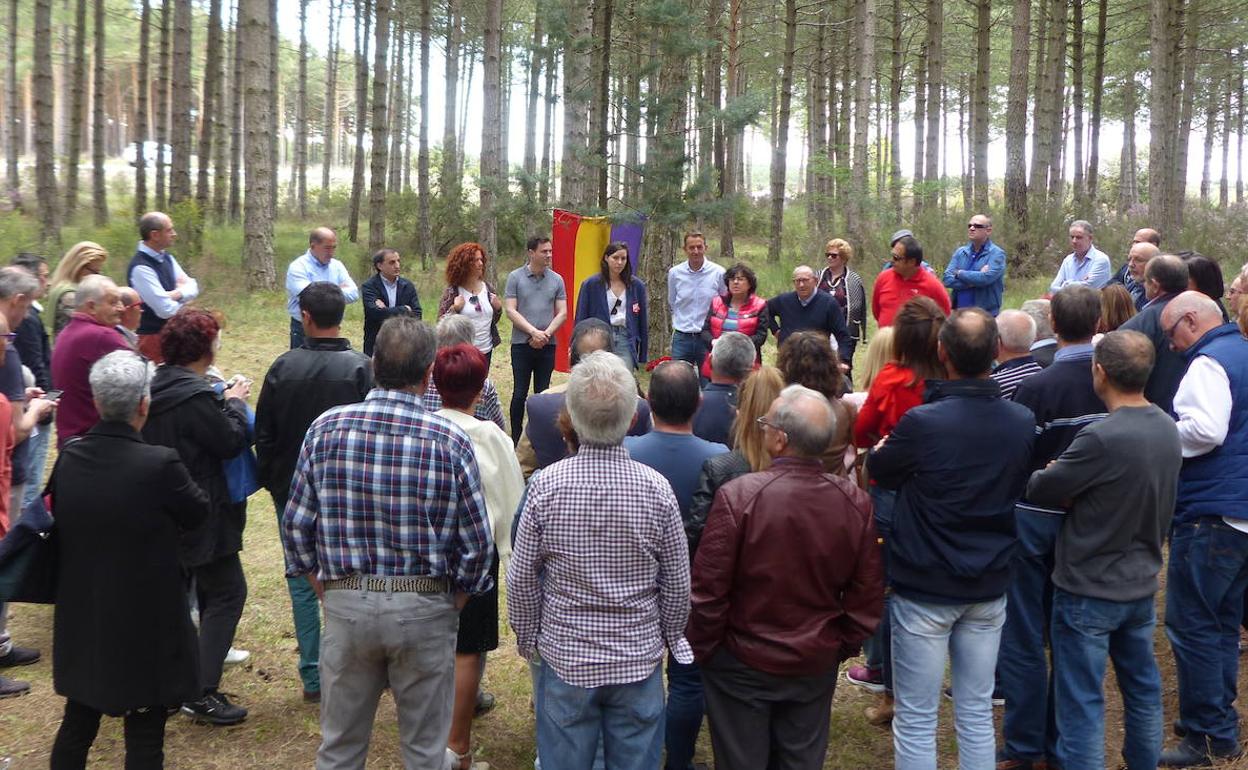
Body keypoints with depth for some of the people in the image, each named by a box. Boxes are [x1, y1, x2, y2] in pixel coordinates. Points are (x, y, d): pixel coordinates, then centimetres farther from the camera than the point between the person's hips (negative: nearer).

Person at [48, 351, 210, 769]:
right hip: (144, 625, -5)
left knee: (78, 723, 22)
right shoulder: (160, 464, -23)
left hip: (80, 621, 6)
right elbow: (199, 512, -7)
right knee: (145, 735, 8)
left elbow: (57, 517, 5)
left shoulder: (68, 457, -6)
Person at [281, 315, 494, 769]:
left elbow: (296, 524, -1)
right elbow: (476, 544, -8)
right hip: (425, 609, -2)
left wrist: (328, 590, 11)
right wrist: (452, 604, 7)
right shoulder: (450, 442, -12)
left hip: (345, 603, 2)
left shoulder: (326, 429, -6)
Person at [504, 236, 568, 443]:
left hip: (548, 346, 2)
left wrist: (545, 334, -12)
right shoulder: (515, 277, -2)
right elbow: (510, 310, -7)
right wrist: (534, 332, -15)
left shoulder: (556, 280, 4)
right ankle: (516, 439, 11)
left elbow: (562, 313, 2)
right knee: (520, 393, 1)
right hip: (521, 344, -2)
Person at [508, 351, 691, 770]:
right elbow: (677, 584, -5)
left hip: (565, 658, 0)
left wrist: (527, 637, 10)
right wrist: (671, 639, 13)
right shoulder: (656, 488, -14)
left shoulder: (546, 485, -15)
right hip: (639, 659, 0)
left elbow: (521, 579, -6)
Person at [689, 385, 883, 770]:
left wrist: (701, 649, -2)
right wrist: (843, 646, 13)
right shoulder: (855, 502, -11)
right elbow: (867, 594, -2)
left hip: (743, 665, -3)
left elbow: (708, 589, -17)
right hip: (817, 666, 3)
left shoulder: (738, 495, -24)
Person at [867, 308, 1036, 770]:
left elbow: (878, 471, -3)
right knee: (977, 713, 17)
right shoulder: (1022, 423, -6)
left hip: (926, 589, -5)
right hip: (990, 587, 5)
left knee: (916, 719, 7)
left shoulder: (921, 423, -22)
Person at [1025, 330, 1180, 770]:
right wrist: (1071, 476, -3)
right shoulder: (1167, 427, -2)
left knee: (1081, 700, 4)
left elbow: (1040, 490, -18)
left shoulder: (1102, 439, -27)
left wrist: (1048, 474, 4)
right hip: (1142, 583, 8)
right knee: (1142, 688, 21)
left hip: (1088, 589, -8)